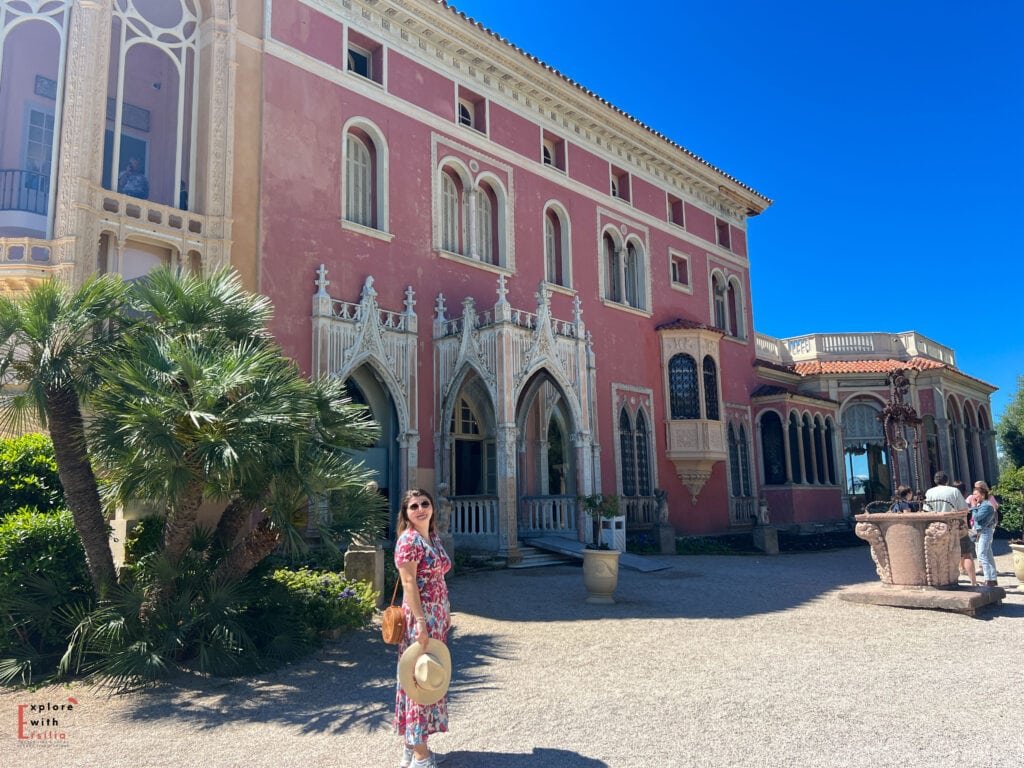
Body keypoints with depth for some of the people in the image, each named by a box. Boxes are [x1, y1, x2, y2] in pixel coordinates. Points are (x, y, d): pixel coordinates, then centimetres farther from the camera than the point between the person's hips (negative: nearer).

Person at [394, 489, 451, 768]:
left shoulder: (433, 537, 11)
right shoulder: (408, 540, -15)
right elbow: (409, 583, -19)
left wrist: (445, 614, 18)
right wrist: (421, 621, -23)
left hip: (437, 614, 9)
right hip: (420, 615, -9)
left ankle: (411, 743, 26)